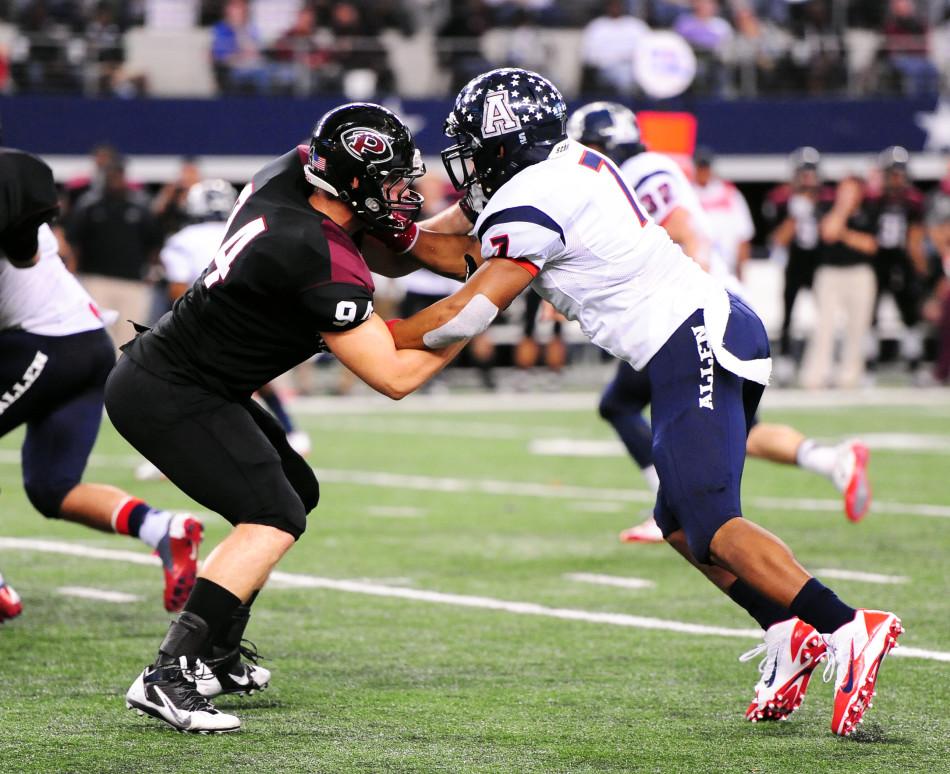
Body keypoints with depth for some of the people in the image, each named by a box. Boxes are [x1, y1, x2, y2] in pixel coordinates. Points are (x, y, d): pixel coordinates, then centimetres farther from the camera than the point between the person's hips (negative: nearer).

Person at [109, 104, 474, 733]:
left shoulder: (289, 174, -2)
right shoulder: (322, 263, -27)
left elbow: (388, 254, 15)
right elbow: (394, 377, -21)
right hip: (169, 397, -10)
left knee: (297, 490, 19)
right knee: (273, 517, -16)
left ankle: (216, 655, 23)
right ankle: (169, 677, -21)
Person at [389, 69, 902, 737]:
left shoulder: (531, 202, -10)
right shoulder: (575, 167, 18)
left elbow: (466, 315, -9)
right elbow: (480, 249, 30)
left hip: (693, 348, -10)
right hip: (722, 326, 10)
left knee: (709, 524, -17)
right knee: (680, 522, 14)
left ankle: (848, 629, -28)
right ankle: (791, 634, 4)